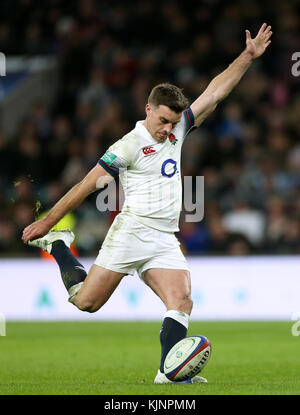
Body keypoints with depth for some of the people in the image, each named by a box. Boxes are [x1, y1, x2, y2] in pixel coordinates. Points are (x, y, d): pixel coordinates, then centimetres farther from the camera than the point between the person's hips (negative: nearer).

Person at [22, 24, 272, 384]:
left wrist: (248, 56, 7)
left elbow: (214, 93, 13)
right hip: (131, 230, -6)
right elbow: (86, 185, -7)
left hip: (165, 241, 6)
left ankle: (169, 371, -21)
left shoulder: (177, 131, 13)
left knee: (182, 301, -15)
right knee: (86, 302, -2)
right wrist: (47, 222, -6)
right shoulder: (131, 144, -7)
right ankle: (56, 245, 23)